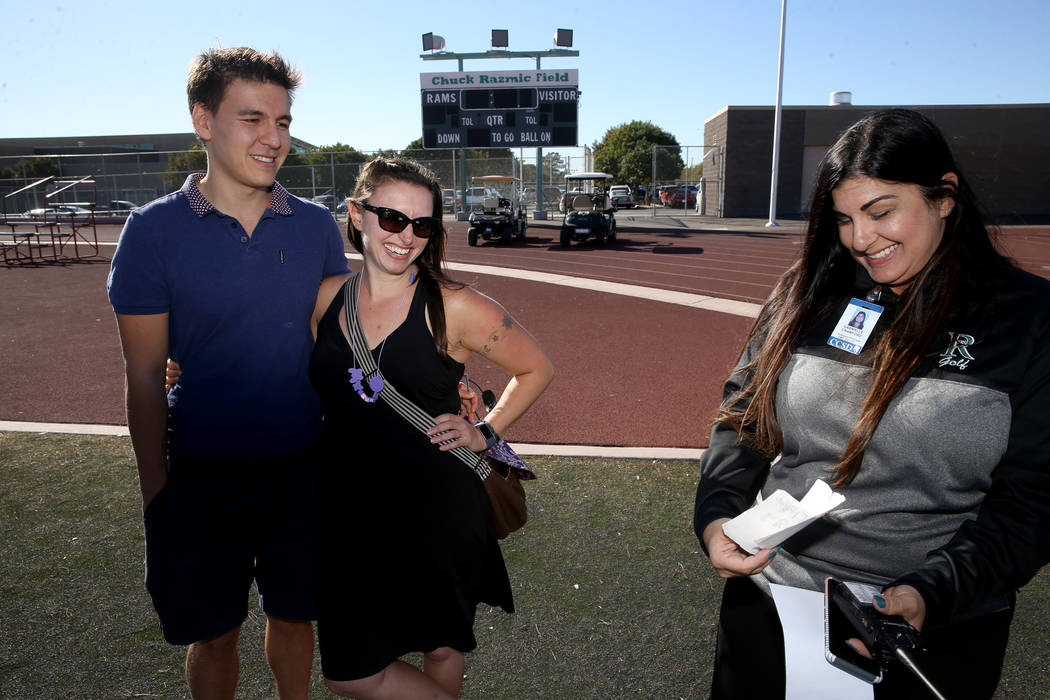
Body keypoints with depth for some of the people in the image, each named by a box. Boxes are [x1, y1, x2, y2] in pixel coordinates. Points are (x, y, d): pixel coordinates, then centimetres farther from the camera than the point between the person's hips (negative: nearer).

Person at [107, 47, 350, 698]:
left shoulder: (317, 225, -1)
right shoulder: (154, 230, -8)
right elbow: (145, 375, -5)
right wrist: (156, 492, -4)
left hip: (303, 467, 2)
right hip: (205, 472, -1)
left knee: (294, 615, 18)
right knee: (214, 633, 16)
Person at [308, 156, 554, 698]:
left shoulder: (454, 308, -10)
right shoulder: (326, 298, 1)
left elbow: (536, 368, 2)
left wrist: (486, 433, -4)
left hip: (436, 511, -3)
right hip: (347, 511, 3)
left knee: (439, 648, 16)